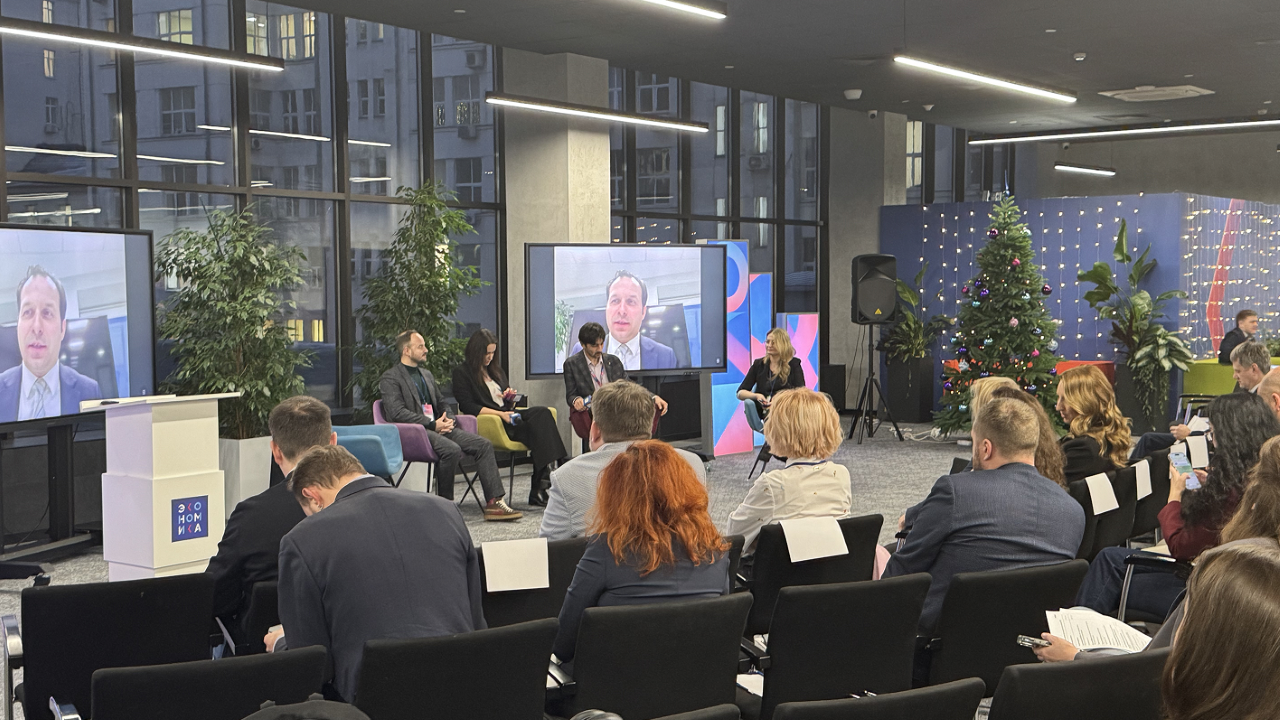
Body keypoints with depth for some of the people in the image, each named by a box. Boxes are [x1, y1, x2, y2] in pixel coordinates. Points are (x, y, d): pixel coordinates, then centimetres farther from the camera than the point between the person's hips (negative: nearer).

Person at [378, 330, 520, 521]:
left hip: (439, 428, 8)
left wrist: (447, 420, 5)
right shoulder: (390, 379, -1)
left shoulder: (427, 374, 25)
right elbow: (397, 413, -13)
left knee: (484, 445, -11)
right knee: (452, 450, -34)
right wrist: (433, 425, -16)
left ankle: (494, 503, -16)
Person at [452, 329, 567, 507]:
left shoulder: (495, 370, 26)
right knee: (537, 426, -29)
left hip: (507, 415, 7)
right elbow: (468, 407, -8)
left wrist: (509, 398, 4)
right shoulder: (462, 373, 3)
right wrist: (500, 414, -17)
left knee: (542, 413, -25)